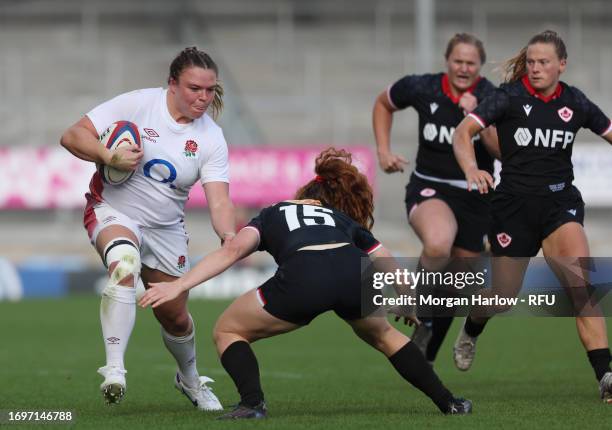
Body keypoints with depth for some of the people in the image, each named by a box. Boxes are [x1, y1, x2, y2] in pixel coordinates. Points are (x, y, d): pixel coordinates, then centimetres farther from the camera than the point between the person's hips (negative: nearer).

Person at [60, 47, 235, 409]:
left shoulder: (211, 139, -9)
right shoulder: (137, 104, -17)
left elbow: (219, 202, -17)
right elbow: (73, 136, -16)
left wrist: (229, 235, -38)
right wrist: (109, 157, -33)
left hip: (166, 228, 4)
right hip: (113, 211, -4)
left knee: (175, 316, 11)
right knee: (124, 263, -37)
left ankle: (190, 379, 44)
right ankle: (114, 370, -40)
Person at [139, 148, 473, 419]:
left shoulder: (270, 215, 34)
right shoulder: (347, 221, 39)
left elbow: (233, 250, 14)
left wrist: (178, 286, 8)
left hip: (303, 278, -3)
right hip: (355, 272, 3)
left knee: (227, 331, 20)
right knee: (381, 334, 37)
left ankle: (252, 403, -4)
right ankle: (447, 402, 33)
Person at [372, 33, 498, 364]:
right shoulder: (422, 89, -9)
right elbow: (383, 104, 12)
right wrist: (383, 151, 3)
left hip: (474, 197, 2)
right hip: (429, 190, -2)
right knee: (438, 245, -37)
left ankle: (425, 355, 32)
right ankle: (423, 311, -10)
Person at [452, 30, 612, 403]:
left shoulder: (574, 102, 1)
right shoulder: (511, 96, -8)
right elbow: (463, 133, -18)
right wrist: (472, 169, -37)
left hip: (560, 203, 1)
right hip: (515, 203, -1)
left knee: (580, 282, -22)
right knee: (504, 296, 9)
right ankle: (470, 332, 46)